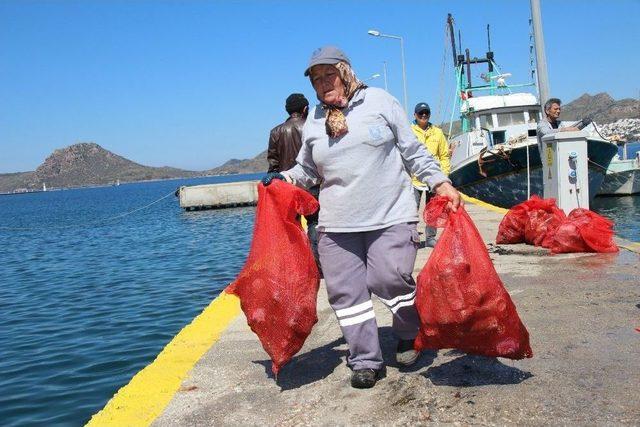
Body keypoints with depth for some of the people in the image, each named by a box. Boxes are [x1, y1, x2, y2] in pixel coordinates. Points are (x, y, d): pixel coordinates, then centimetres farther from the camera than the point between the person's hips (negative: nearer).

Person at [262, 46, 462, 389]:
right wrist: (284, 178, 1)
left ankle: (411, 334, 19)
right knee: (345, 291, 1)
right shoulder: (313, 121, 11)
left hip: (390, 216, -3)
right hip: (337, 223, 4)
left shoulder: (380, 101, 4)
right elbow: (307, 170, 20)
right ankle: (366, 361, 15)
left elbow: (413, 151, 5)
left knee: (389, 280, -12)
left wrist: (440, 182, -3)